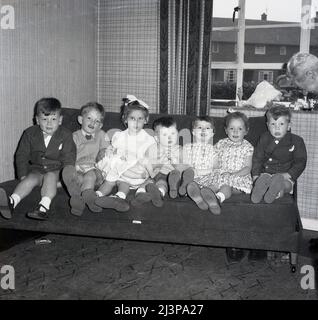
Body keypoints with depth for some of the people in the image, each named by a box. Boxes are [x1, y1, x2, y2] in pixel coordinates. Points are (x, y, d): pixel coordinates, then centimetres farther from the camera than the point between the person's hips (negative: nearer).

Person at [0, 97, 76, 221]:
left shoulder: (66, 135, -4)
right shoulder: (30, 133, 2)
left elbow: (69, 159, -5)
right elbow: (21, 156, 5)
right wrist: (23, 175, -4)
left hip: (56, 170, -2)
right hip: (36, 169, 2)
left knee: (50, 176, -32)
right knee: (30, 178, -26)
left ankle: (44, 205, -53)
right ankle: (12, 201, -50)